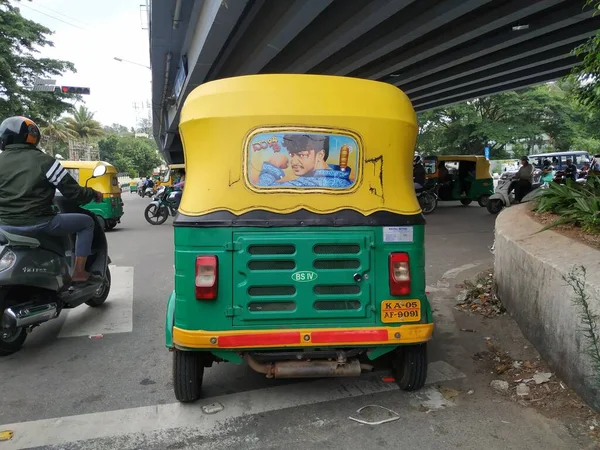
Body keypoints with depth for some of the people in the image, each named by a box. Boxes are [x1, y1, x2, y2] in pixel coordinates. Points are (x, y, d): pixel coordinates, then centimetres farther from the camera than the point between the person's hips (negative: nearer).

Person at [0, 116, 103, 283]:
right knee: (86, 222, 10)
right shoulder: (43, 160, -8)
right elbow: (72, 191, -7)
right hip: (37, 223, -5)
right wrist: (94, 194, 12)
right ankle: (79, 273, 4)